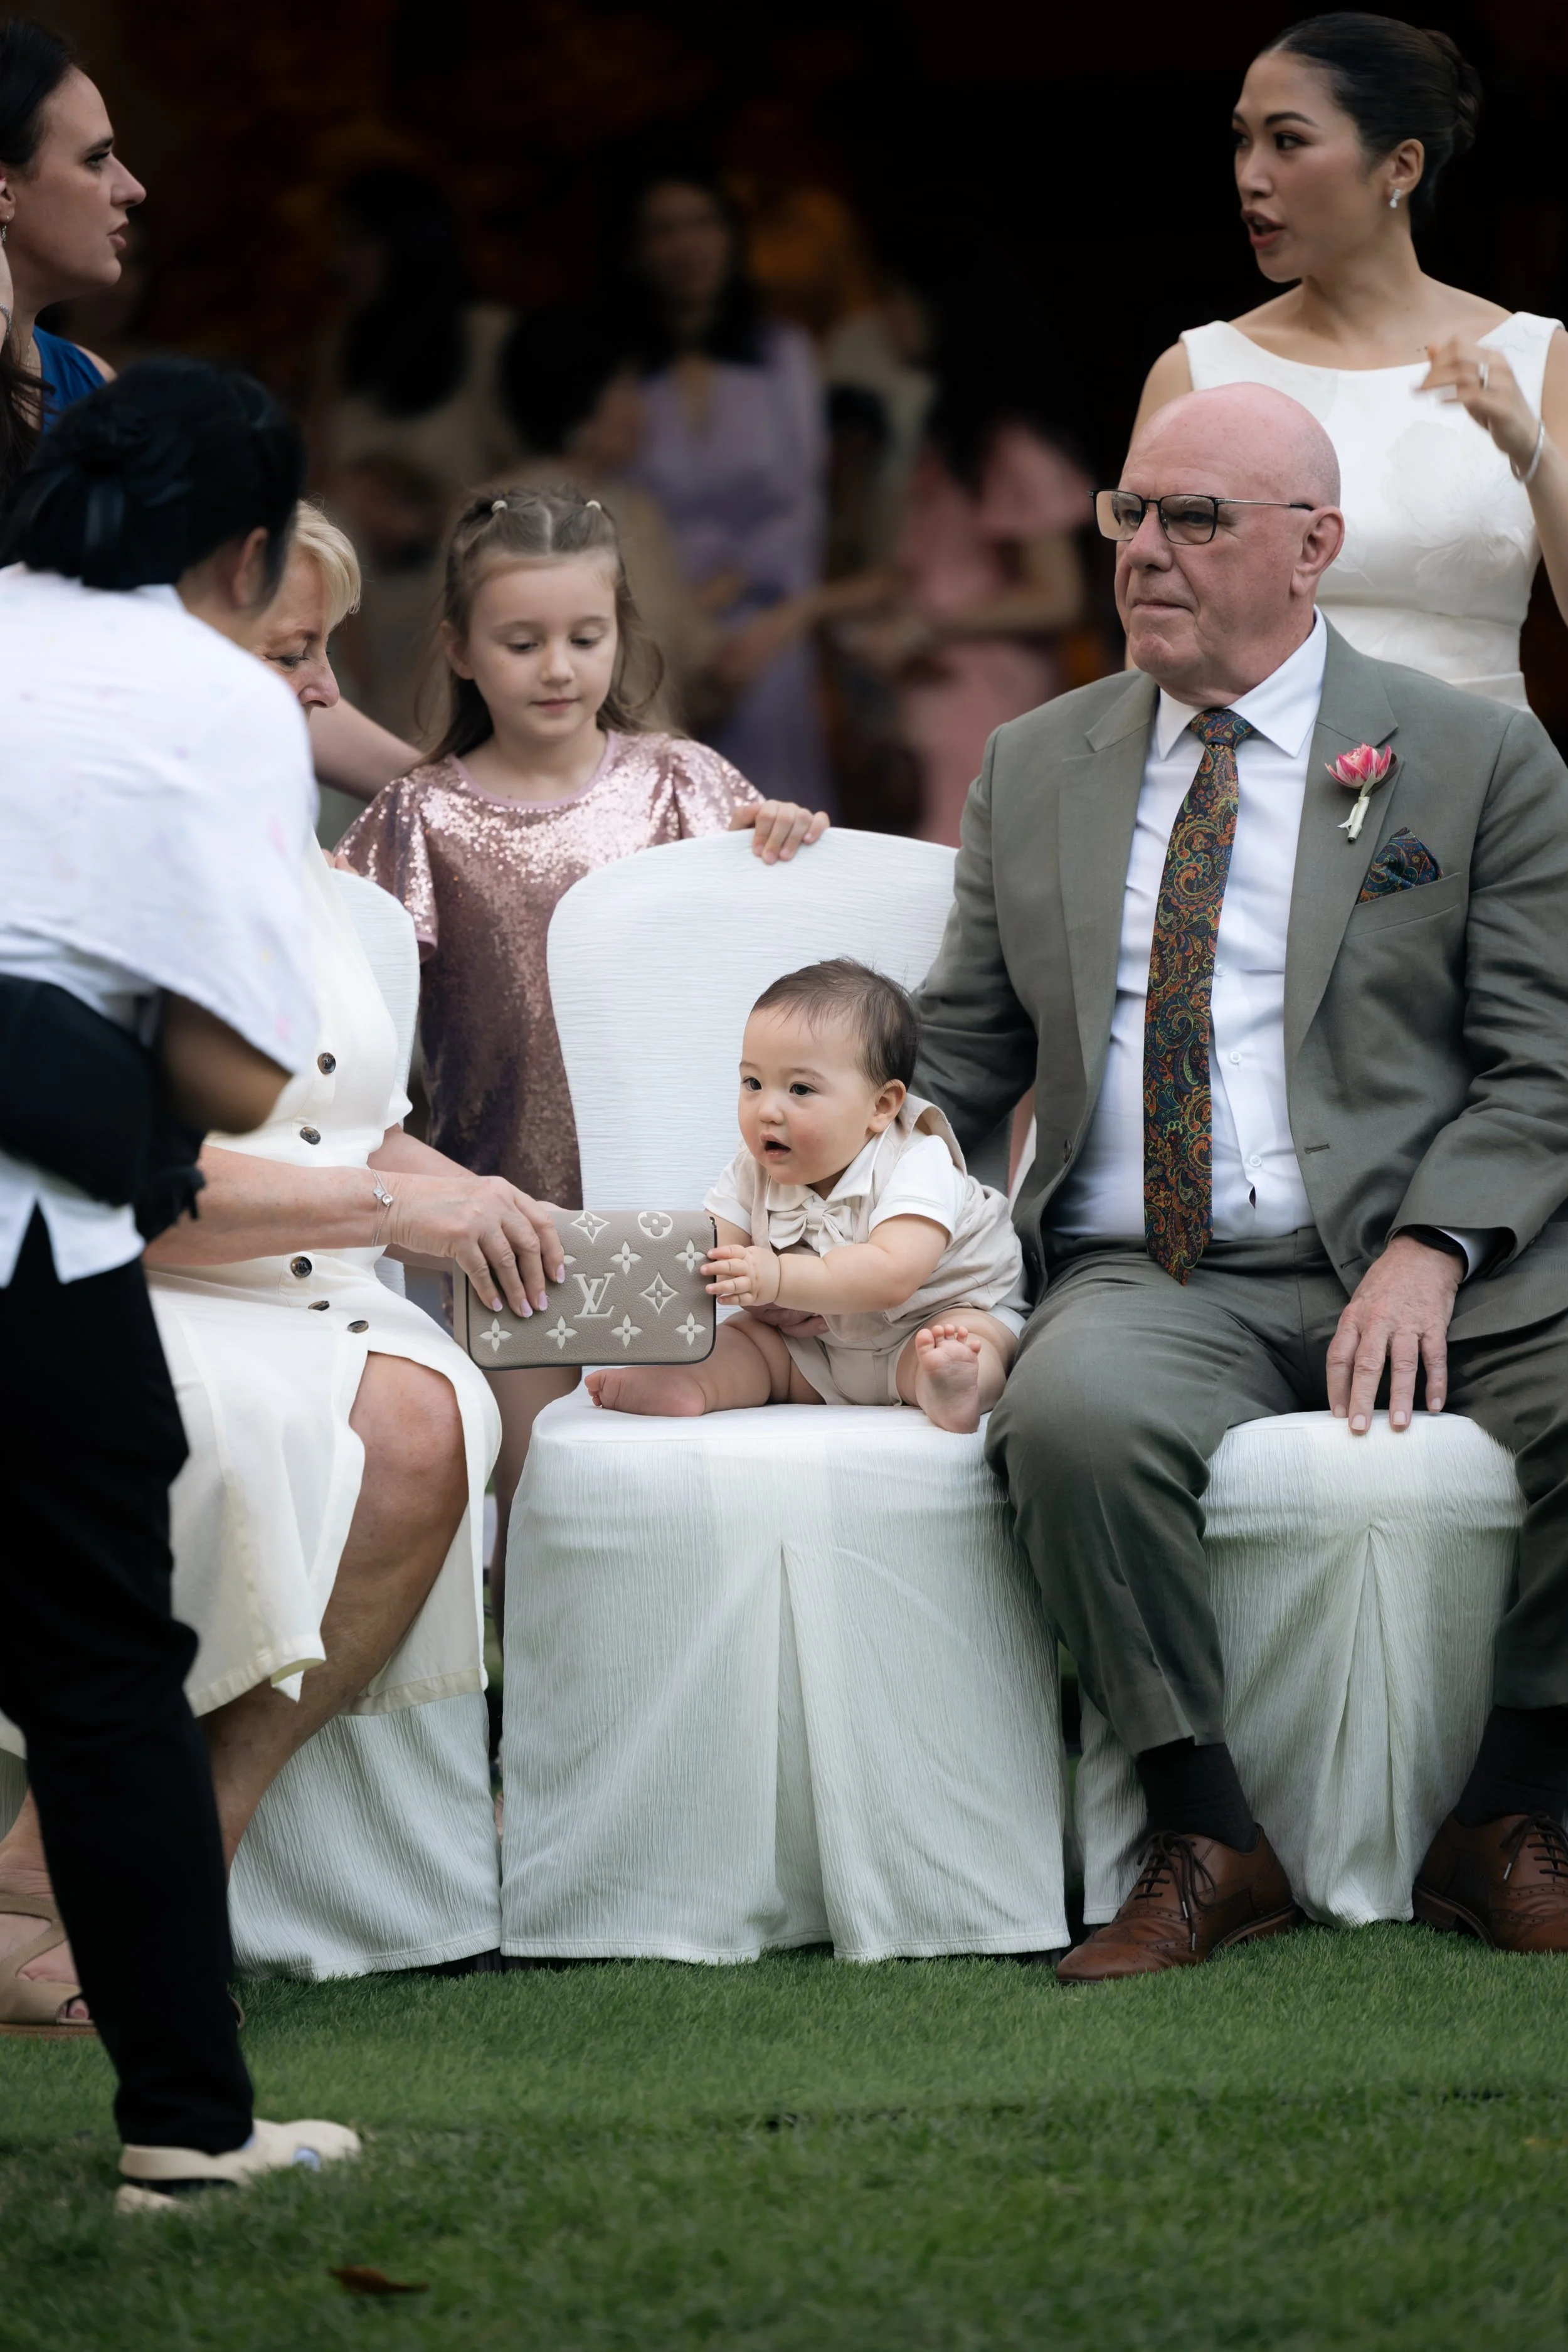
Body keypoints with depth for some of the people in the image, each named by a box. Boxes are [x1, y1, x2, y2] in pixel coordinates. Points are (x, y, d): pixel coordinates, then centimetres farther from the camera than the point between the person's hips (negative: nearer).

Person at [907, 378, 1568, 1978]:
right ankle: (1204, 1844, -20)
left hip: (1428, 1268, -1)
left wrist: (1431, 1250, -15)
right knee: (1075, 1414, -35)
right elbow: (957, 1063, 20)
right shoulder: (1033, 770, 18)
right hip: (1147, 1281, 1)